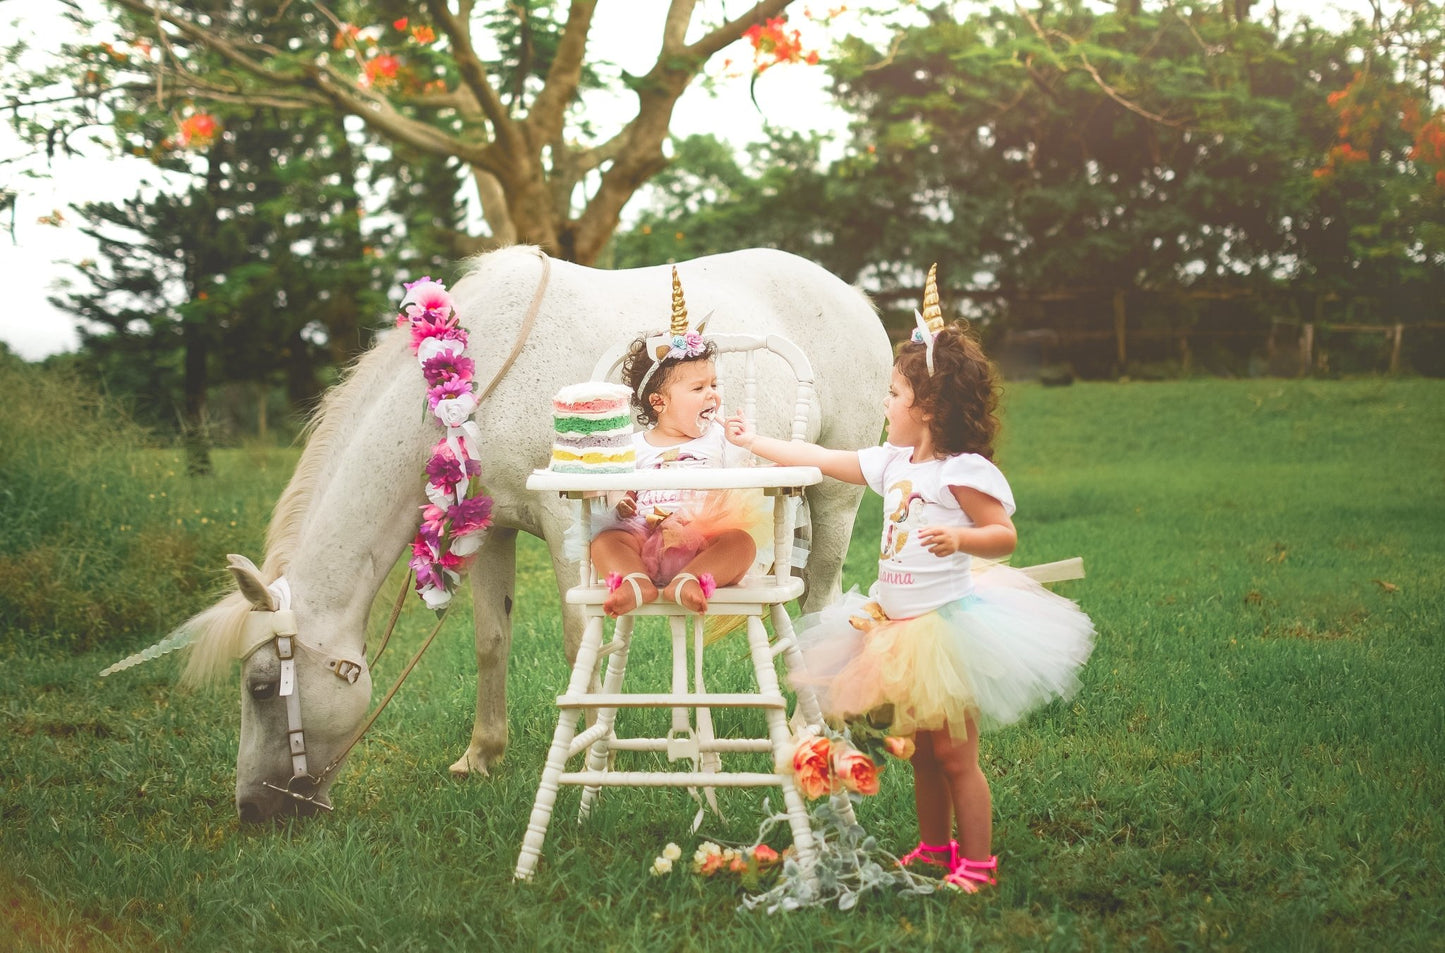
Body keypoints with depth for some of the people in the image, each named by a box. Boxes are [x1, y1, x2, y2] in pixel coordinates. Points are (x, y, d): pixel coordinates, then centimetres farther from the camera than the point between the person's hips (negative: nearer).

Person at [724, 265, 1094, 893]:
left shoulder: (962, 472, -13)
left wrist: (959, 539, -34)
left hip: (947, 623, -8)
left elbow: (1004, 535, -16)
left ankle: (977, 864, 3)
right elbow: (821, 459, 18)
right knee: (921, 751, 16)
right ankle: (934, 850, 27)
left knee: (954, 754, -5)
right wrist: (756, 443, 22)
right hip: (898, 624, 8)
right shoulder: (893, 464, 10)